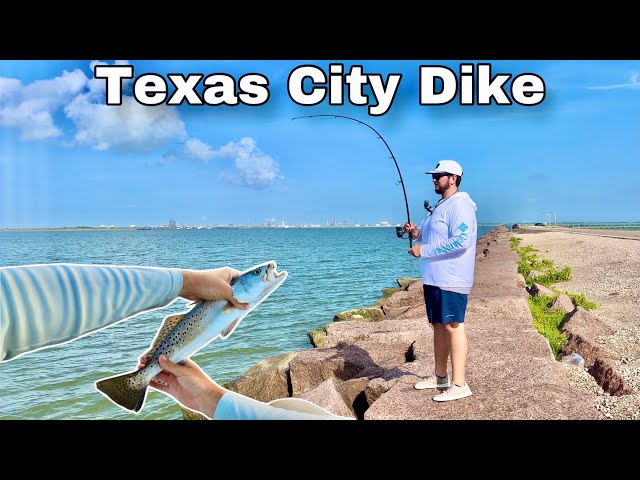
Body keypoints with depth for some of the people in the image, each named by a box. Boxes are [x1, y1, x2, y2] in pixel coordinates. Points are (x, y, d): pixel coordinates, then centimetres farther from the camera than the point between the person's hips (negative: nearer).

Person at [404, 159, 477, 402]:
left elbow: (461, 241, -24)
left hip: (451, 280, -10)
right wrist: (417, 233, 9)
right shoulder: (441, 206, 19)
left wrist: (423, 251, -19)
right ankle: (440, 376, 25)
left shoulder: (459, 204, -13)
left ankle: (459, 384, -3)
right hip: (434, 279, 10)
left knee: (453, 326, -8)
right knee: (438, 325, 14)